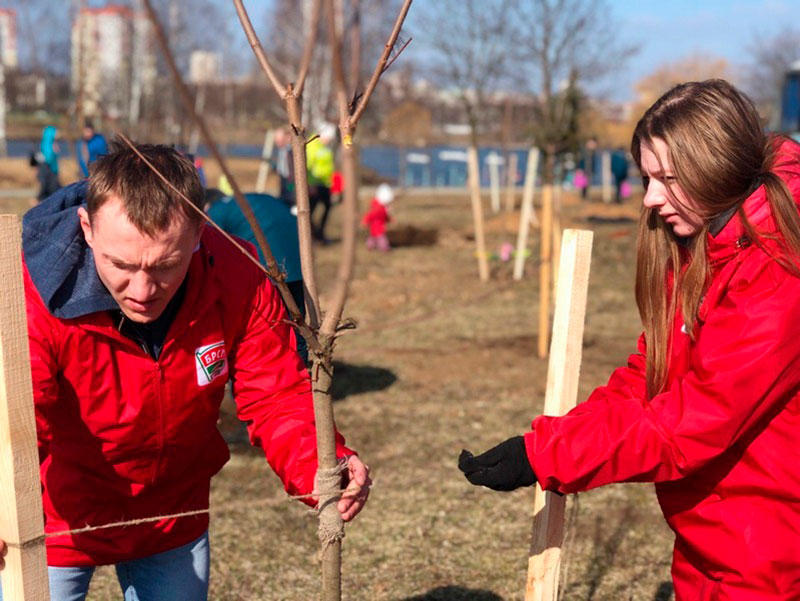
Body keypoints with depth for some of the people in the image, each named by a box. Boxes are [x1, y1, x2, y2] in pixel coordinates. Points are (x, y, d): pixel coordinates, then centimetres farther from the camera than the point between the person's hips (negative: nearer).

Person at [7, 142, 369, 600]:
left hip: (173, 518, 3)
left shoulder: (238, 279, -23)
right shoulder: (31, 302, -33)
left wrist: (323, 468, -38)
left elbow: (277, 398, -17)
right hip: (54, 524, -3)